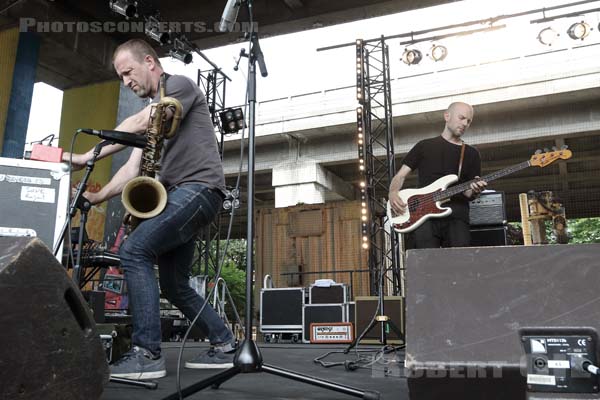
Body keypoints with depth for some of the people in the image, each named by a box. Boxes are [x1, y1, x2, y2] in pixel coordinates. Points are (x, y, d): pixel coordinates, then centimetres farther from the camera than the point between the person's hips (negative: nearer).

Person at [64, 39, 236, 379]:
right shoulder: (152, 112, 24)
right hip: (178, 195, 9)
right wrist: (98, 197, 0)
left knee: (134, 251, -20)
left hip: (200, 188, -9)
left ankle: (148, 354, -17)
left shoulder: (180, 84, -1)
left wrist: (87, 157, -19)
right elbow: (133, 168, 14)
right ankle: (225, 346, 19)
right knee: (174, 284, 9)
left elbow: (139, 125, -17)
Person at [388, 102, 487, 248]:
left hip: (456, 216, 2)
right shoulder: (425, 146, 15)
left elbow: (467, 193, 13)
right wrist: (393, 193, -9)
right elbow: (400, 176, 11)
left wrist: (474, 190, -11)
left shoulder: (472, 154, 18)